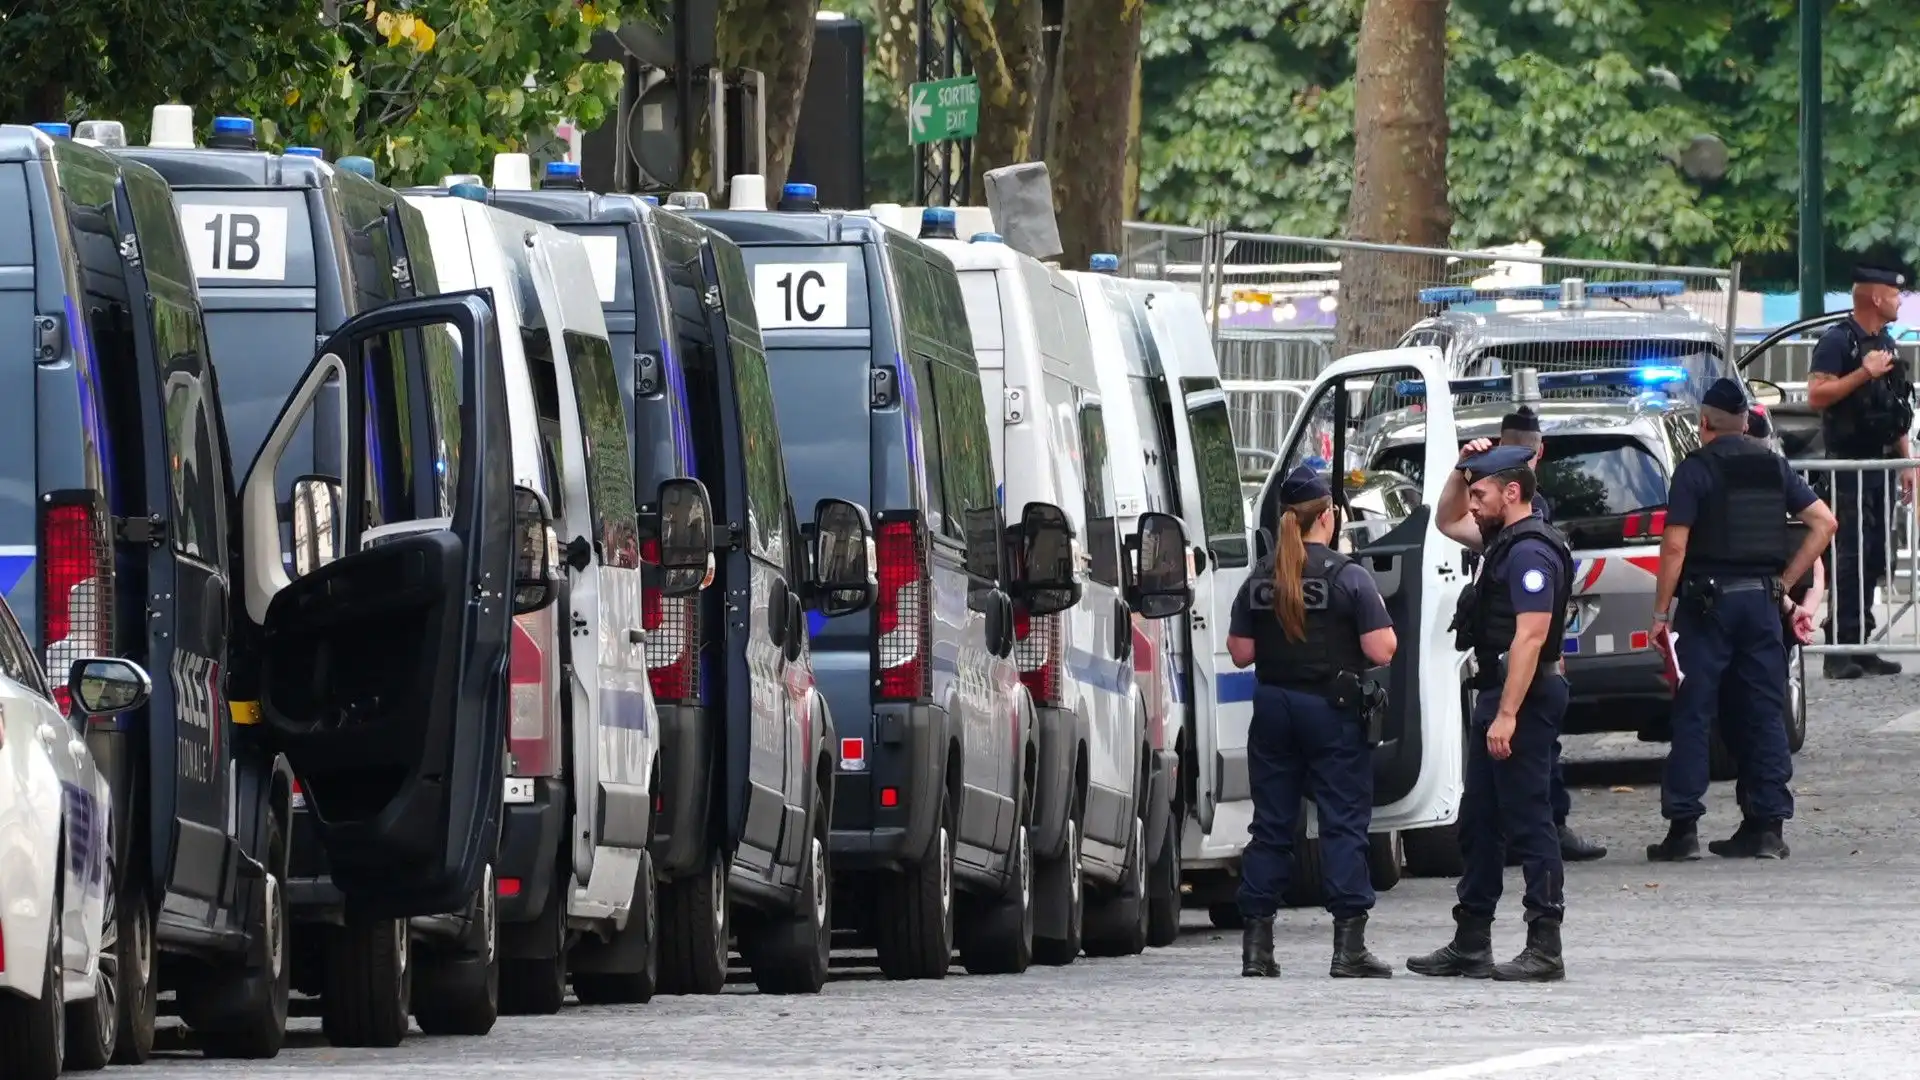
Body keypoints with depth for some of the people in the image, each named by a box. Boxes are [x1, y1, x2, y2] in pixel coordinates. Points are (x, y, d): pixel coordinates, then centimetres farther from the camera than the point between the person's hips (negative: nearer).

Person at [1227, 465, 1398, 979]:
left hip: (1274, 704, 4)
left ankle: (1256, 946, 9)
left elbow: (1241, 652, 7)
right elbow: (1381, 651, -13)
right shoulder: (1349, 577, -10)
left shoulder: (1260, 579, 3)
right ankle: (1349, 946, -5)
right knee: (1344, 825, -1)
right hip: (1332, 708, -4)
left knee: (1271, 825, 10)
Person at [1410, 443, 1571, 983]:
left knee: (1529, 819, -9)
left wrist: (1507, 715, -27)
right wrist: (1462, 470, 15)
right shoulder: (1503, 539, 14)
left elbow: (1531, 636, -24)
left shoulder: (1531, 552, -17)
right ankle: (1470, 944, 19)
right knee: (1478, 823, 14)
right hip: (1496, 695, 11)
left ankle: (1545, 948, -8)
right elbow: (1448, 520, 33)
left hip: (1524, 696, -11)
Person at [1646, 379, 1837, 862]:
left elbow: (1675, 546, -12)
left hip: (1708, 601, -4)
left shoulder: (1695, 469, -6)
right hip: (1761, 600, 4)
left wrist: (1661, 612, -7)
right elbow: (1823, 522, 6)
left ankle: (1683, 827, -5)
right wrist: (1784, 584, 8)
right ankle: (1766, 826, 5)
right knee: (1764, 713, 8)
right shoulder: (1773, 465, 9)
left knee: (1693, 716, -2)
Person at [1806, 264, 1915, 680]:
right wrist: (1864, 372, -22)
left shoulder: (1885, 344, 18)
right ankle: (1840, 649, -11)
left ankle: (1861, 646, 11)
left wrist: (1906, 461, 19)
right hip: (1850, 464, -8)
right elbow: (1817, 395, -19)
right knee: (1851, 554, -11)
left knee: (1874, 557, 8)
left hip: (1881, 463, 8)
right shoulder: (1838, 341, -9)